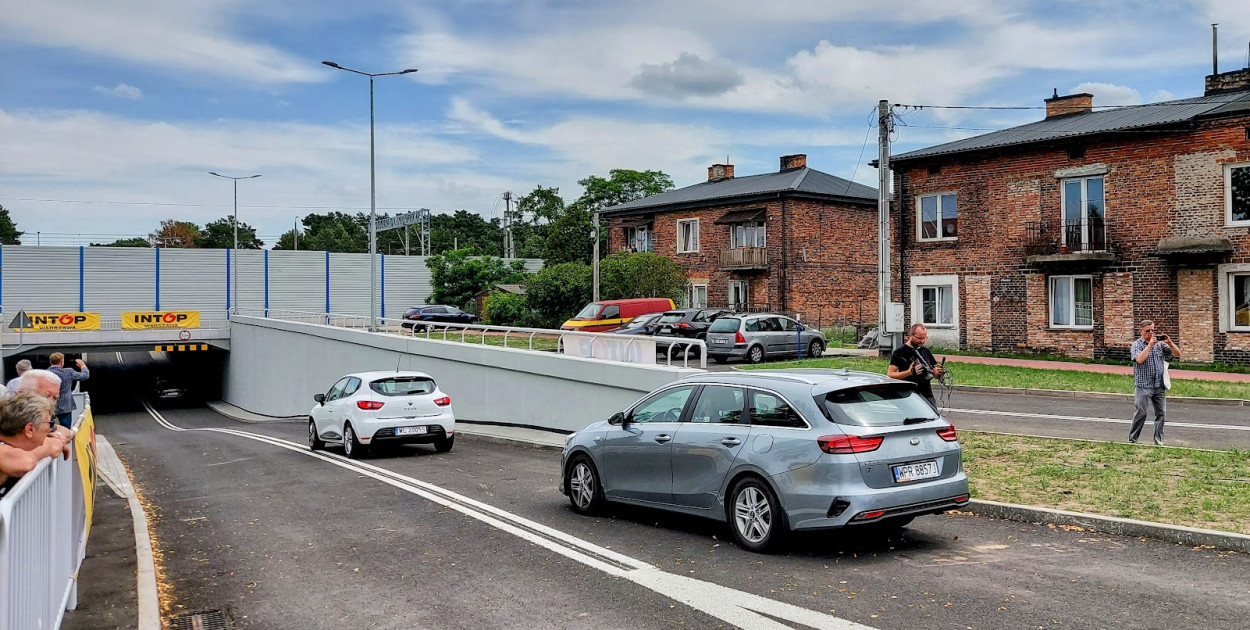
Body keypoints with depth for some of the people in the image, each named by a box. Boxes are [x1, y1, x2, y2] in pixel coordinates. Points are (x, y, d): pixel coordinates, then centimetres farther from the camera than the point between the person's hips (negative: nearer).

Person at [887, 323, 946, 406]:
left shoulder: (926, 351, 15)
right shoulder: (900, 352, -3)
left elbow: (935, 374, 19)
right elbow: (890, 374, -10)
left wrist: (939, 372, -6)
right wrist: (910, 372, -23)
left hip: (927, 396, 5)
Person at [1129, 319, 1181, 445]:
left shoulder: (1159, 343, 10)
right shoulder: (1136, 345, -1)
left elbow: (1177, 354, 7)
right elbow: (1139, 359, -18)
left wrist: (1170, 342, -9)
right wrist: (1149, 345, -17)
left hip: (1159, 386, 4)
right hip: (1143, 386, -4)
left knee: (1161, 413, 4)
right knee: (1140, 413, -6)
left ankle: (1158, 441, 12)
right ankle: (1132, 439, 3)